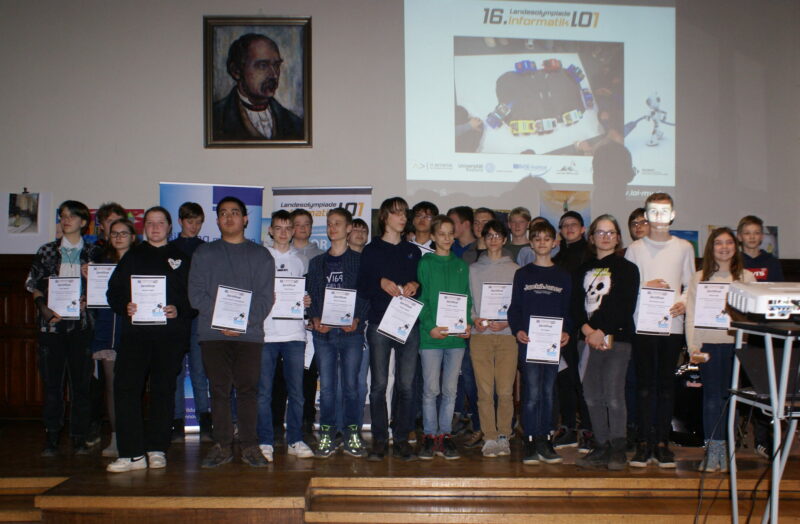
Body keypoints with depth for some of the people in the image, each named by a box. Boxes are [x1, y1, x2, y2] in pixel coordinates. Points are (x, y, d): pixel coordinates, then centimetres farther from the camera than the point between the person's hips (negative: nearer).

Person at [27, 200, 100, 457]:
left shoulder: (93, 252, 8)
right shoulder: (46, 251, 11)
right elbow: (32, 284, 9)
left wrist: (86, 301, -10)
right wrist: (44, 307, -6)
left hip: (81, 322, -1)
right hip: (51, 322, 1)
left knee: (81, 380, -1)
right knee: (52, 380, 1)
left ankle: (79, 437, 7)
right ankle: (51, 438, 8)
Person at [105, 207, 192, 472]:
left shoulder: (182, 259, 11)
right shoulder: (132, 256, 16)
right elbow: (113, 290, 11)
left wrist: (179, 310, -13)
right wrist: (125, 307, -9)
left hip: (170, 333, -1)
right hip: (135, 331, 1)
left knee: (163, 390, 3)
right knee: (125, 387, -9)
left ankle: (157, 449, 13)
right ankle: (132, 453, -6)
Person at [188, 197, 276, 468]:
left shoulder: (260, 255, 13)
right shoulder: (204, 253, 15)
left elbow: (265, 296, 3)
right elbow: (196, 293, 4)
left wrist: (245, 321, -13)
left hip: (249, 332, -1)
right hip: (213, 333, 1)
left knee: (248, 388, -2)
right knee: (219, 389, 2)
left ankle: (249, 446, 5)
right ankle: (222, 446, 9)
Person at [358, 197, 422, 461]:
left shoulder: (413, 251, 17)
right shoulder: (372, 250, 9)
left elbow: (422, 283, 19)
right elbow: (362, 287, 3)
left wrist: (415, 286, -2)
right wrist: (381, 283, -14)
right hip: (379, 323, -2)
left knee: (406, 385, -1)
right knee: (379, 384, -2)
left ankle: (402, 439, 8)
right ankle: (379, 439, 7)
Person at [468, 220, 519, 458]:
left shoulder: (515, 270, 11)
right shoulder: (473, 269, 14)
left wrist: (508, 322, -8)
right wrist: (474, 319, -6)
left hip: (507, 334, 0)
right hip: (480, 334, 0)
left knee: (506, 391, -4)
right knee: (485, 390, -3)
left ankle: (504, 436, 9)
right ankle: (489, 437, 4)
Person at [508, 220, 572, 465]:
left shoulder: (563, 276, 13)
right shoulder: (522, 274, 9)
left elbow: (568, 309, 11)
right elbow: (514, 308, 6)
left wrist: (566, 332, -6)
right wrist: (517, 330, -10)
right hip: (528, 341, -2)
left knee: (548, 392, 6)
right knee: (532, 392, -7)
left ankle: (544, 441, 13)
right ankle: (530, 442, -1)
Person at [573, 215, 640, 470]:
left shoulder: (627, 268, 2)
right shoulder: (585, 268, 17)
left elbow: (626, 306, -7)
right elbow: (577, 303, 10)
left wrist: (602, 332, -13)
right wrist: (586, 329, -8)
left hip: (616, 338, -5)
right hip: (589, 339, 5)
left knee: (614, 396, -9)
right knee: (593, 396, 5)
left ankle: (618, 450, 2)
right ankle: (602, 447, 15)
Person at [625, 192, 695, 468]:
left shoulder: (684, 248, 10)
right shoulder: (635, 248, 8)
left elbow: (690, 286, 9)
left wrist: (684, 302, -10)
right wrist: (646, 286, -11)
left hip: (672, 324, 1)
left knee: (666, 384, 4)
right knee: (645, 384, 0)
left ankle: (662, 442, 10)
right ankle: (644, 442, 5)